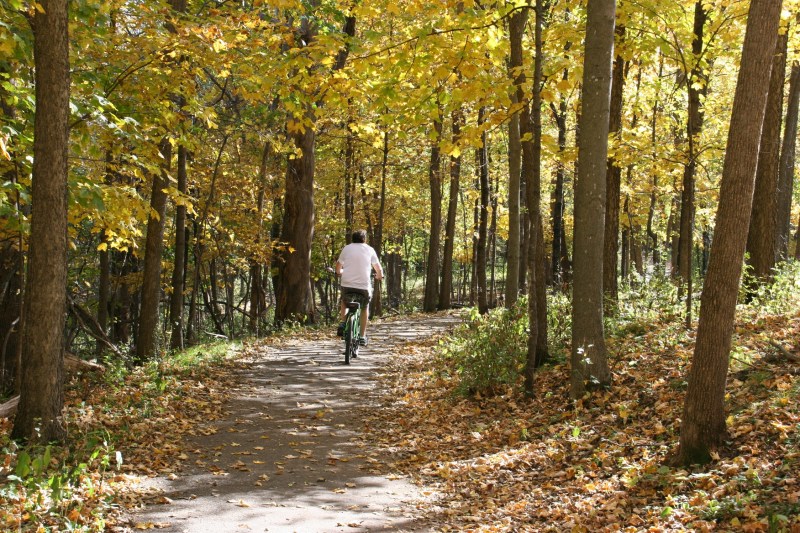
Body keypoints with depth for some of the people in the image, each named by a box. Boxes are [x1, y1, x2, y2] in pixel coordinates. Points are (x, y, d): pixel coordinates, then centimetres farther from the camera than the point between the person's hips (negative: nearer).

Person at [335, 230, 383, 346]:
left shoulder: (346, 248, 8)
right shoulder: (369, 249, 7)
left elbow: (338, 266, 16)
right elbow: (378, 268, 10)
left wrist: (339, 273, 37)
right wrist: (379, 276, 30)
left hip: (347, 284, 1)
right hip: (364, 285, -1)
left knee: (344, 301, 30)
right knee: (364, 308, 19)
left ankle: (342, 323, 10)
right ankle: (362, 337, 15)